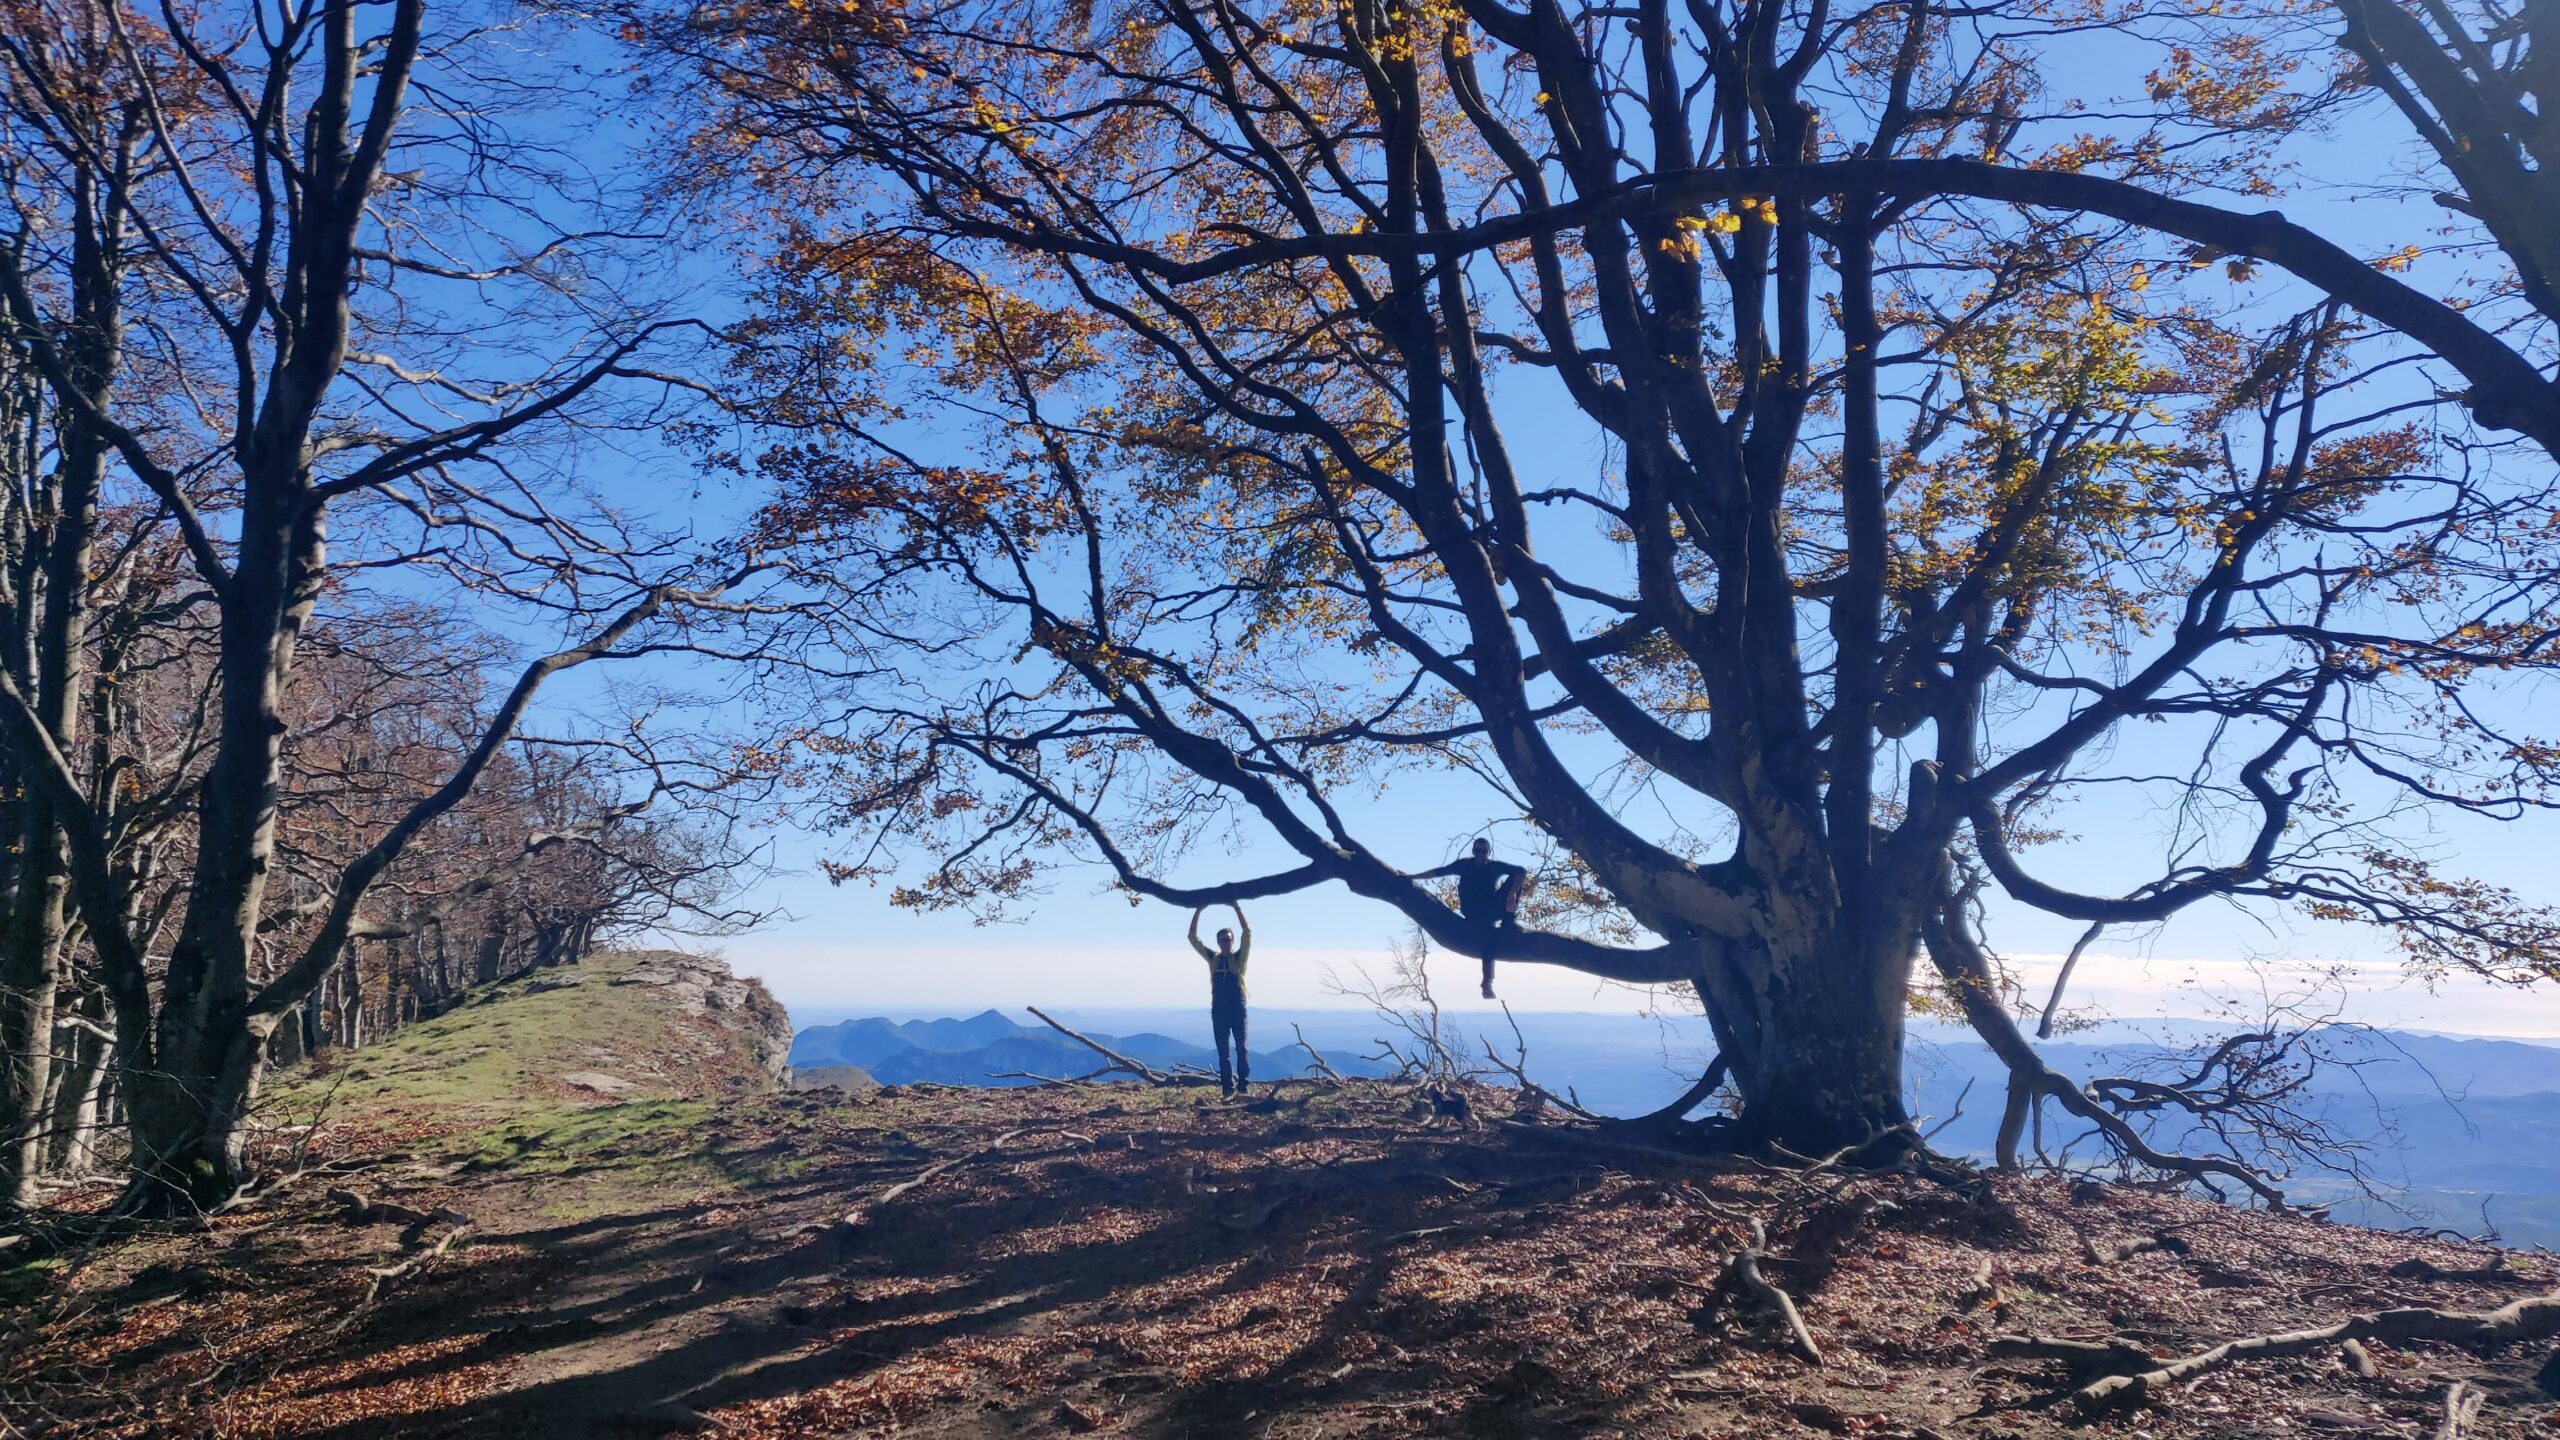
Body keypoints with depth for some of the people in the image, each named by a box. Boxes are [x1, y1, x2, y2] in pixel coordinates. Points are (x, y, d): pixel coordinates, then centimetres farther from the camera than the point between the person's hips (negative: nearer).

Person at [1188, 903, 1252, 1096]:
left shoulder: (1239, 957, 4)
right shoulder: (1213, 958, 11)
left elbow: (1247, 933, -9)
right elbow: (1193, 937, 8)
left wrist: (1237, 908, -15)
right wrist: (1198, 911, -2)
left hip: (1238, 1009, -3)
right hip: (1218, 1010, 3)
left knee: (1241, 1047, -3)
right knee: (1222, 1050, 4)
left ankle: (1243, 1083, -1)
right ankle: (1227, 1086, 7)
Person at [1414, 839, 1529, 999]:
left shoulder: (1496, 866, 0)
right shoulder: (1465, 865, 3)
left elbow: (1521, 871, -12)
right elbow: (1439, 872, 6)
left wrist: (1512, 894, -29)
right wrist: (1410, 877, 6)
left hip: (1494, 908, 2)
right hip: (1475, 915, -2)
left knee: (1516, 878, -15)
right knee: (1488, 936, -34)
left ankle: (1509, 921, -20)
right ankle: (1487, 983, -35)